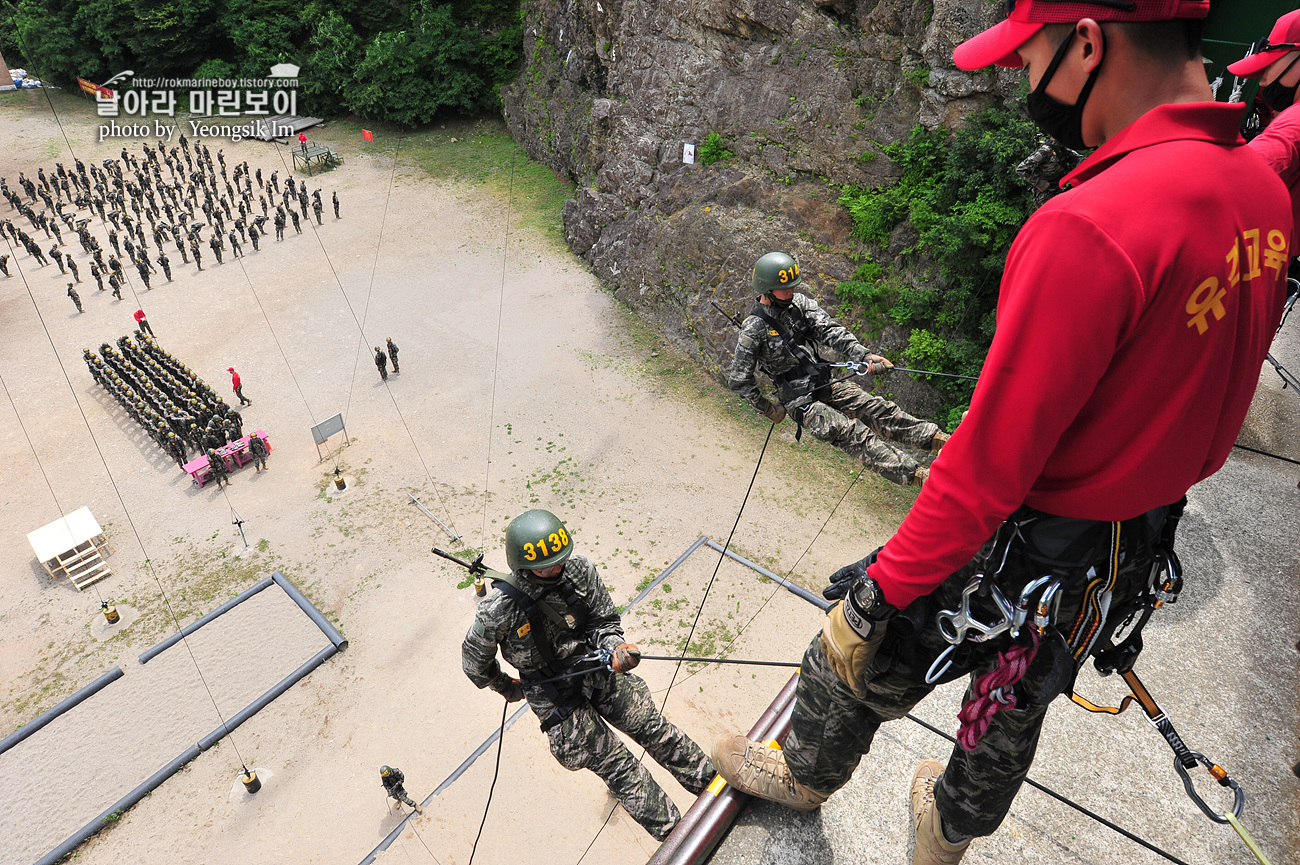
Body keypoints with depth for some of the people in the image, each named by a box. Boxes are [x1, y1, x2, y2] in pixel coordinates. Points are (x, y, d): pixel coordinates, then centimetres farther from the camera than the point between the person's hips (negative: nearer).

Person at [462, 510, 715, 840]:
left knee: (654, 728, 7)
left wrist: (615, 646, -27)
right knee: (616, 763, 1)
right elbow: (475, 662, -7)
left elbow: (603, 621, -5)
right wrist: (506, 688, 11)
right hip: (555, 695, -3)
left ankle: (715, 785, 25)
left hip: (597, 668, 3)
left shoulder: (580, 571, -19)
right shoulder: (500, 610, -27)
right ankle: (673, 833, 15)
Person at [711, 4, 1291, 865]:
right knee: (1016, 706, 29)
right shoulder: (1264, 191, -3)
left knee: (855, 654, 19)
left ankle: (804, 771, 49)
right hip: (1140, 551, 8)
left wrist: (889, 577, -16)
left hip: (1026, 555, -8)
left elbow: (989, 463, -29)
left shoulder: (1087, 229, -32)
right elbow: (1196, 382, 8)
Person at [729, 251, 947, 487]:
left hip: (825, 384, 7)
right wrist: (766, 408, -5)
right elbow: (739, 379, -11)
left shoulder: (799, 303, 2)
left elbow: (829, 330, -9)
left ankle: (934, 438, -4)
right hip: (800, 401, -7)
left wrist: (863, 355, -23)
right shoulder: (754, 330, -15)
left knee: (876, 408, -5)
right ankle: (916, 475, -24)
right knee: (852, 433, -19)